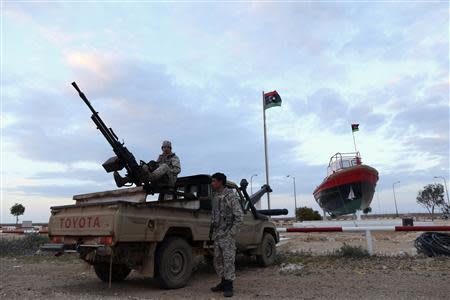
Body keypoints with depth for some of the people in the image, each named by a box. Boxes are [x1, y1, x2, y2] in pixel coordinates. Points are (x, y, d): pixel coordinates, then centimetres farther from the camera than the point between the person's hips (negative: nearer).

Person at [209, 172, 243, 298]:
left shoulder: (231, 195, -11)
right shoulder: (215, 196, 11)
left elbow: (239, 216, -13)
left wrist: (232, 232, -15)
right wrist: (211, 231, 15)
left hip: (227, 234, -8)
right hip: (216, 234, 8)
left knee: (228, 260, -4)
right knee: (218, 260, 13)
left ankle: (229, 286, 6)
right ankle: (223, 282, 26)